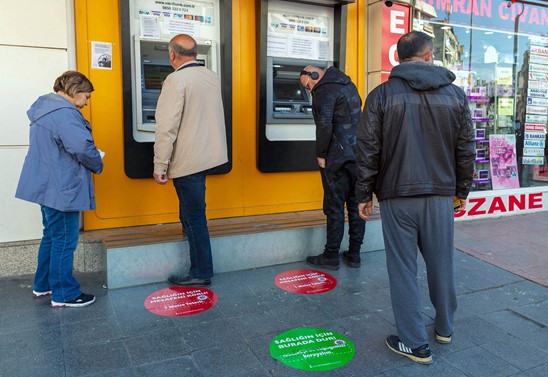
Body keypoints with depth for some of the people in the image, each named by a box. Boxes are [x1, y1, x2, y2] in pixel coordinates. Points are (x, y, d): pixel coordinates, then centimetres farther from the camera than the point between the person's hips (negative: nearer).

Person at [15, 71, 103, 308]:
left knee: (51, 236, 21)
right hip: (61, 189, -10)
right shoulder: (65, 113, -20)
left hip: (46, 185, 10)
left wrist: (91, 161, 9)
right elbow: (83, 147, -31)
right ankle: (64, 295, 12)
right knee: (64, 241, 0)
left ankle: (42, 285, 33)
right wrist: (97, 165, -10)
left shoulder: (43, 107, 14)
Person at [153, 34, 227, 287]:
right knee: (192, 211, 23)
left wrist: (160, 165, -15)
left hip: (188, 160, -8)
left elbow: (167, 127, -20)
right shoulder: (212, 77, 9)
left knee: (194, 216, 0)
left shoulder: (176, 80, -16)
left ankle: (201, 273, 11)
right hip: (210, 153, 8)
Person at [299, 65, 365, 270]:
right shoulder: (349, 85, 17)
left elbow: (324, 126, -21)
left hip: (338, 159, -9)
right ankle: (354, 254, 20)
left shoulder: (324, 92, -11)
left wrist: (321, 155, -10)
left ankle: (331, 256, 9)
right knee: (356, 205, 11)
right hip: (359, 156, 9)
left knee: (334, 207, 0)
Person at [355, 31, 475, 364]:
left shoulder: (382, 95, -3)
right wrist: (462, 191, 18)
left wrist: (364, 194, 4)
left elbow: (368, 151, -5)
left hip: (396, 197, -2)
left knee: (403, 270, 7)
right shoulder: (455, 94, 4)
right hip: (441, 196, 3)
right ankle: (445, 328, 37)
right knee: (442, 264, 18)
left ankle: (415, 343, 16)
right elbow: (466, 150, 7)